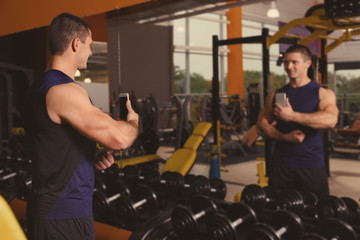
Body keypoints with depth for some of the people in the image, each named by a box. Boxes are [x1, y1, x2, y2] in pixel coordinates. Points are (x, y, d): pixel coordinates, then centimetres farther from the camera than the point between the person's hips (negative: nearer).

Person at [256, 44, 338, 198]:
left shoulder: (323, 93, 1)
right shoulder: (275, 95, 10)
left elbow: (330, 120, -18)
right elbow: (261, 125, 5)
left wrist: (292, 116, -24)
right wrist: (285, 137, -12)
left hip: (312, 167, -2)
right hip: (280, 166, 3)